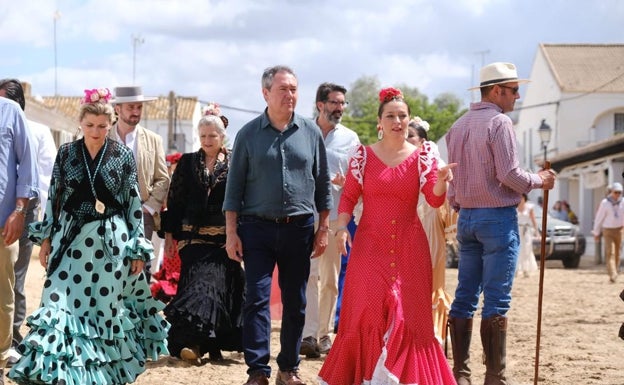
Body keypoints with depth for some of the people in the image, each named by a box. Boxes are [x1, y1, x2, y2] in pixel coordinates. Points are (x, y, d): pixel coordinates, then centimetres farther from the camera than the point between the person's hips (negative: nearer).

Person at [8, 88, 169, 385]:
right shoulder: (66, 153, 3)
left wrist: (138, 249, -1)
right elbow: (54, 198, 8)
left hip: (110, 241, -1)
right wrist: (46, 239, 5)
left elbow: (134, 204, 1)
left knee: (106, 306, 4)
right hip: (71, 239, 1)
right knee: (60, 302, -7)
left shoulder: (123, 156, -1)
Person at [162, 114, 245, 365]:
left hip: (224, 238, -1)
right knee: (196, 280, -8)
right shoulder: (187, 163, 10)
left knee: (216, 283, -6)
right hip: (194, 236, 1)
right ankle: (194, 342, -11)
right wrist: (169, 234, 5)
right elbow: (174, 201, 10)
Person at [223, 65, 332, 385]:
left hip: (299, 228, 2)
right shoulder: (249, 134, 1)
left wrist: (324, 228, 5)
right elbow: (234, 186, 2)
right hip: (258, 228, -2)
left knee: (295, 302, 8)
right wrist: (231, 232, -3)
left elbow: (322, 183, 10)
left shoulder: (311, 132, 5)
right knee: (257, 299, -7)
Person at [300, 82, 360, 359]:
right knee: (309, 274, -12)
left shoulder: (350, 138, 10)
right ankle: (308, 335, -17)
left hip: (335, 214, 3)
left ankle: (324, 333, 14)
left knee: (330, 278, 6)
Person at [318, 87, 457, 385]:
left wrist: (441, 181, -24)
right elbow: (348, 196, 5)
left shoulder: (422, 157, 5)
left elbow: (435, 199, -3)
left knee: (408, 313, -2)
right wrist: (342, 227, -10)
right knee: (368, 310, -6)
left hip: (409, 247, 1)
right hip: (370, 245, -1)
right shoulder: (364, 156, 4)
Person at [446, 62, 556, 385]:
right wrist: (539, 181, 0)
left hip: (466, 217, 8)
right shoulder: (499, 122, -11)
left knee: (464, 297, 8)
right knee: (496, 301, -5)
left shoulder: (458, 126, 13)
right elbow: (509, 174, -16)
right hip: (498, 217, -8)